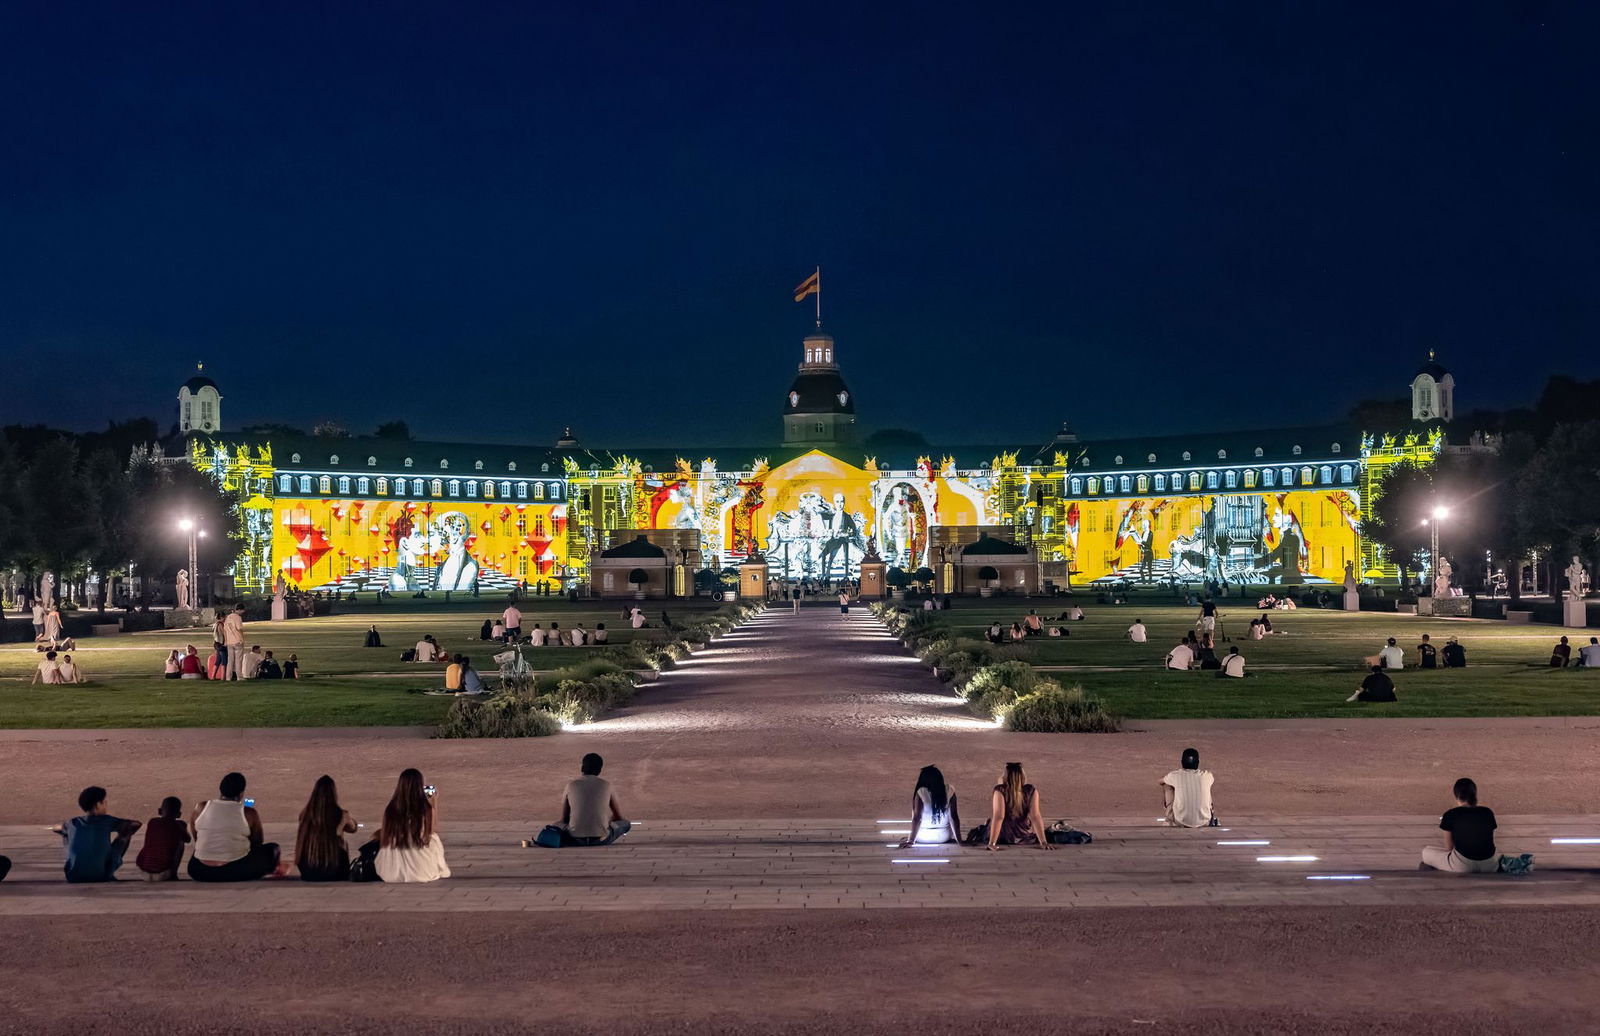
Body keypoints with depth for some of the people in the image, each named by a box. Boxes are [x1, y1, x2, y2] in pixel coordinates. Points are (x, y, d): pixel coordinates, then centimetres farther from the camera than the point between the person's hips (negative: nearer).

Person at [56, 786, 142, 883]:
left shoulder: (73, 823, 4)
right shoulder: (106, 821, -5)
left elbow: (55, 828, 28)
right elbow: (136, 824, 7)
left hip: (73, 878, 3)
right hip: (100, 877, -3)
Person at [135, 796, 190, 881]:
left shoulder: (152, 821, 6)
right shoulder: (179, 825, 0)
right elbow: (187, 840, 22)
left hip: (143, 871, 3)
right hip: (163, 874, -3)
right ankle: (172, 875, 21)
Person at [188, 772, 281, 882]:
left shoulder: (202, 807, 3)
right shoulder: (248, 813, -4)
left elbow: (196, 838, 17)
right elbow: (258, 843, 9)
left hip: (200, 873, 3)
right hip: (235, 873, -3)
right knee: (272, 848, 19)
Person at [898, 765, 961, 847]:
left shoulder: (919, 793, -18)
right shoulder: (950, 791, -12)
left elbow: (917, 818, -19)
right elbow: (954, 817, -9)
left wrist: (911, 840, -14)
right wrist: (959, 840, -3)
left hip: (924, 838, 1)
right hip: (945, 837, -1)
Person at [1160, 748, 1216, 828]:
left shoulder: (1175, 775, -7)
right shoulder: (1206, 775, -4)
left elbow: (1161, 781, 18)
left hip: (1181, 822, -1)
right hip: (1203, 822, 1)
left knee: (1167, 785, 18)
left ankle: (1169, 820, 31)